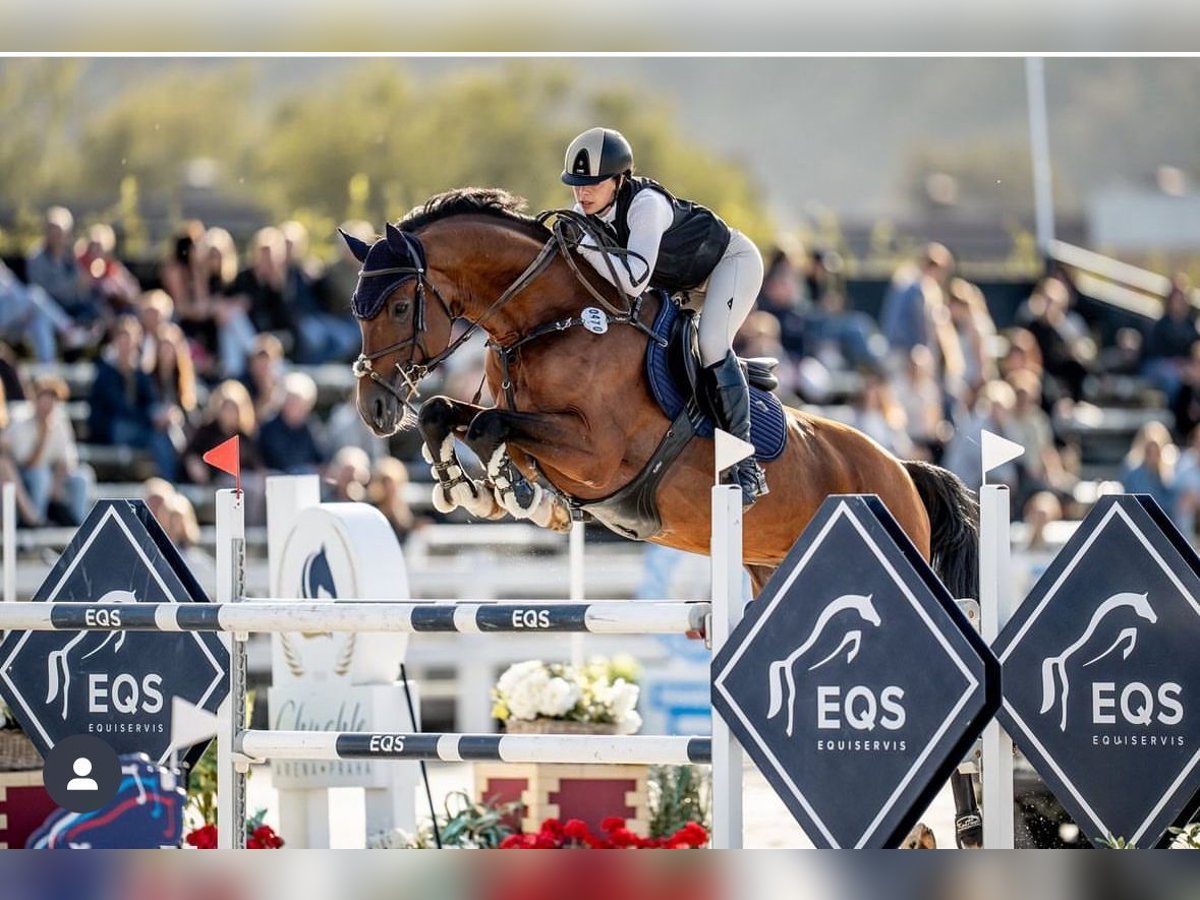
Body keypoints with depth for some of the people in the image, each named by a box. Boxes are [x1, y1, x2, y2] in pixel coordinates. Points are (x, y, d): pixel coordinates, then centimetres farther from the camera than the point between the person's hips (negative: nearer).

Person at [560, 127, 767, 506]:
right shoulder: (587, 213, -15)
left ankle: (746, 465, -24)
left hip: (732, 260, -9)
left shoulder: (647, 204, -38)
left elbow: (634, 281, -47)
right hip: (683, 281, 9)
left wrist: (584, 243, -51)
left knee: (711, 343, -27)